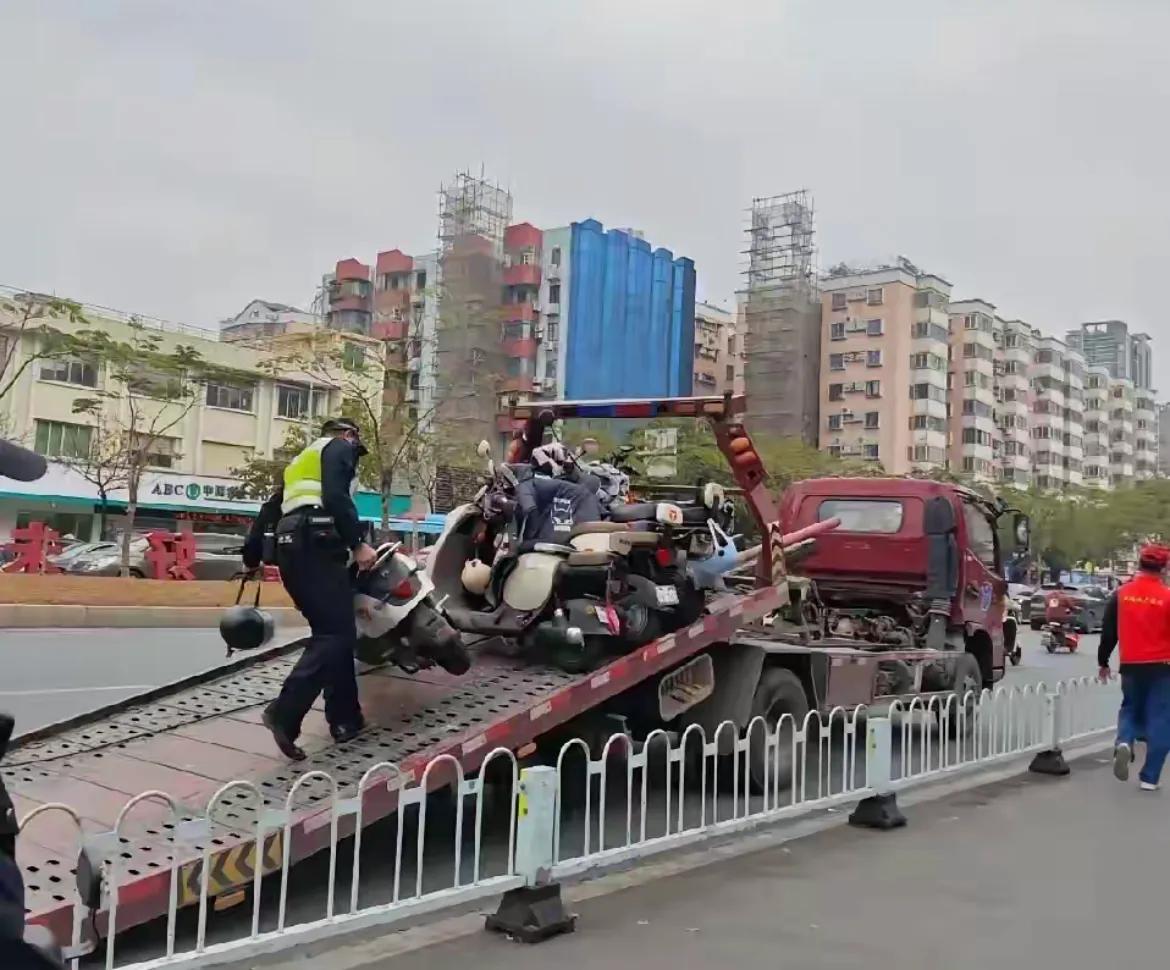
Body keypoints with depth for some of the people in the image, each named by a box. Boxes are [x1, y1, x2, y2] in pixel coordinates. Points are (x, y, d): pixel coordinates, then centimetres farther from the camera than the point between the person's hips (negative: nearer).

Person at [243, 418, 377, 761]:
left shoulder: (301, 463, 31)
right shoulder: (339, 447, 7)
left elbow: (269, 509, 30)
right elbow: (336, 497, -12)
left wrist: (252, 556, 35)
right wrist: (358, 543, -15)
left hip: (292, 548, 9)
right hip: (316, 545, -9)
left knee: (332, 633, 13)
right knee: (336, 634, -13)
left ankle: (345, 719, 11)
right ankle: (284, 713, -24)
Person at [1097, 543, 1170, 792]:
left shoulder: (1121, 594, 0)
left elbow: (1108, 632, 5)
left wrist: (1103, 662, 15)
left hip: (1131, 666, 3)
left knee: (1130, 708, 22)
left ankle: (1124, 743, -8)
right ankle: (1149, 778, 4)